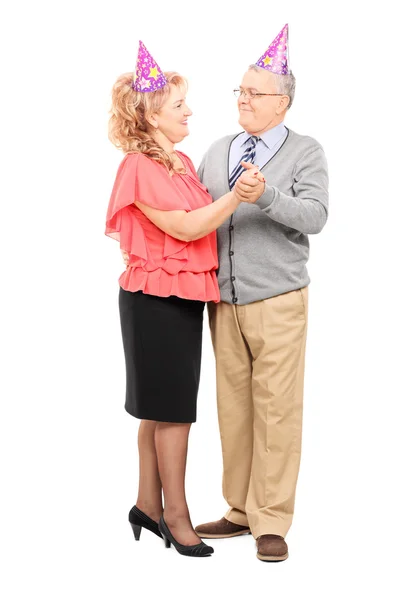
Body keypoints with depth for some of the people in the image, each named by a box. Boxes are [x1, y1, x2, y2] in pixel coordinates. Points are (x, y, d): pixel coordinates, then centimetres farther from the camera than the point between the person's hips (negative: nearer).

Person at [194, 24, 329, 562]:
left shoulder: (306, 153, 1)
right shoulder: (216, 152, 15)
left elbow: (315, 216, -14)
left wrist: (265, 196, -28)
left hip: (278, 301, -4)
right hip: (223, 300, 4)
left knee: (276, 409, -3)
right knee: (233, 405, 8)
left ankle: (272, 522, 7)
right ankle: (240, 510, 20)